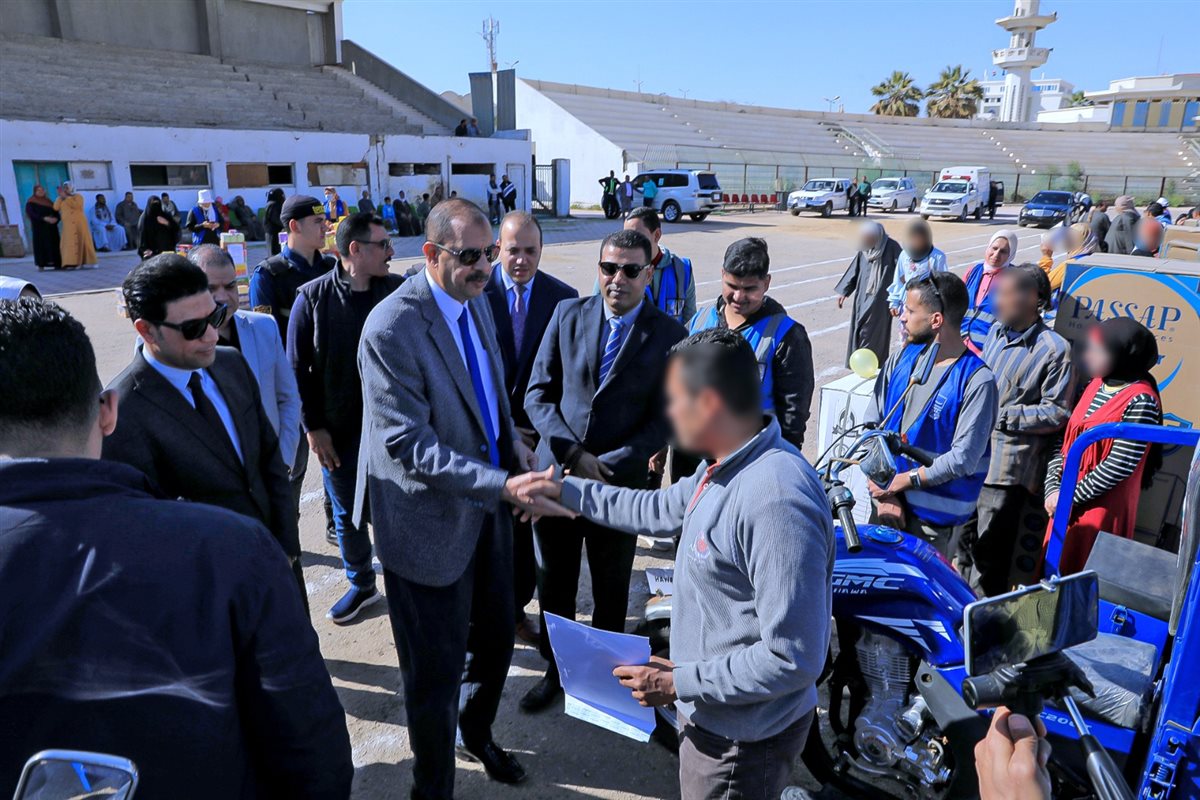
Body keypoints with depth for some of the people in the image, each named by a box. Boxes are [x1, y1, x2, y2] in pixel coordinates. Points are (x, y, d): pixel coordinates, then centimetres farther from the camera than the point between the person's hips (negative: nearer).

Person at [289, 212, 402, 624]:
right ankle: (361, 584, 38)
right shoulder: (313, 297, -6)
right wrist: (313, 427, -4)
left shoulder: (399, 291, -4)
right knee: (347, 513, 17)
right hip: (338, 430, 1)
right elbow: (298, 369, -2)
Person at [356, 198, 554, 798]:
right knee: (436, 671, 11)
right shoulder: (391, 329, -24)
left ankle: (476, 735, 54)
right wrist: (503, 485, -32)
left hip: (485, 507, 8)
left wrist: (511, 439, 0)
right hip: (432, 522, -7)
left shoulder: (475, 299, 2)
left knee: (495, 640, 23)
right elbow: (409, 445, -26)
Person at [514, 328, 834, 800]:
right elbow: (659, 509, 16)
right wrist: (567, 491, 19)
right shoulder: (725, 468, 0)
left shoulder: (775, 501, -33)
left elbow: (793, 659, -32)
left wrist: (680, 683, -24)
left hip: (742, 741, -9)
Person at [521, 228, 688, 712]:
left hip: (620, 480, -2)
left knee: (611, 587, 17)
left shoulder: (668, 335, -7)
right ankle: (556, 669, 40)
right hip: (556, 471, 2)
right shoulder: (568, 314, -1)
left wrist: (606, 467, -16)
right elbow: (538, 394, -2)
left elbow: (662, 420, -8)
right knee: (553, 581, 17)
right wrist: (573, 455, -14)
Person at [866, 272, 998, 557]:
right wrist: (882, 492, -9)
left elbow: (963, 458, -18)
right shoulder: (903, 357, 1)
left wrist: (901, 481, -14)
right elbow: (871, 420, -1)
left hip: (934, 516, -5)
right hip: (887, 498, 5)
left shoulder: (976, 380, -16)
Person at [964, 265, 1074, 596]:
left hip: (1009, 466, -7)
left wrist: (1002, 416, -16)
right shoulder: (997, 330, 8)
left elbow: (1056, 413, -14)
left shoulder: (1055, 349, -12)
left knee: (990, 556, 3)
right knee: (964, 542, 22)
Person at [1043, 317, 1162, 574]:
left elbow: (1120, 465, -19)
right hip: (1066, 504, 7)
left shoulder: (1141, 401, -15)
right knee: (1053, 573, 16)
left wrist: (1070, 498, -13)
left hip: (1102, 510, -7)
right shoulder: (1096, 386, 8)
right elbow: (1067, 441, 7)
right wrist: (1053, 489, -3)